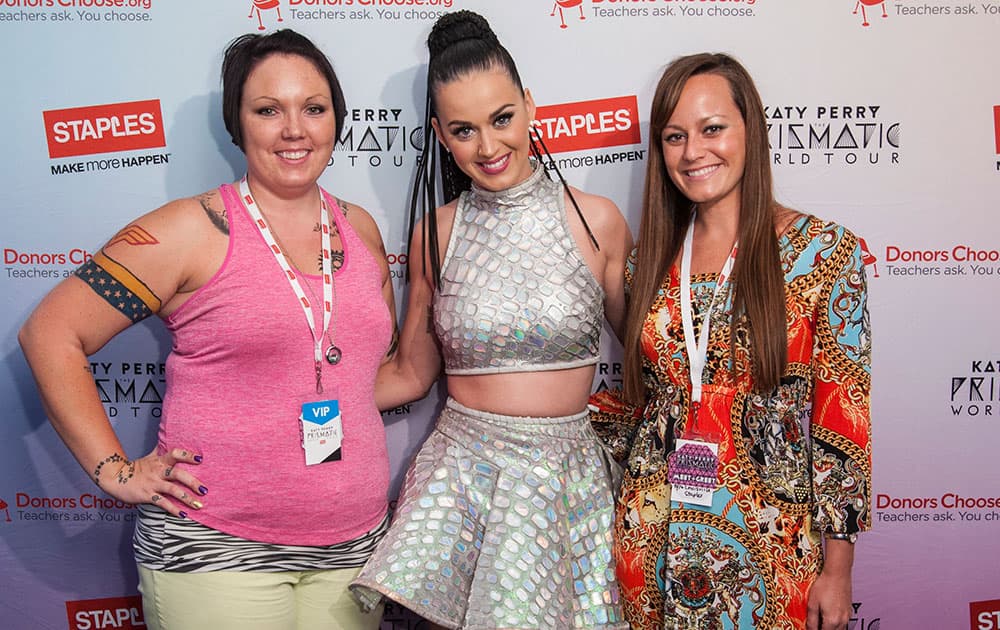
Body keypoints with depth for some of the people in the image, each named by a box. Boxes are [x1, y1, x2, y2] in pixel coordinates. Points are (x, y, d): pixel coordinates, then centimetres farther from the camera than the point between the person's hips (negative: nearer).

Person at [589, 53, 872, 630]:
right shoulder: (653, 260, 3)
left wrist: (837, 567, -6)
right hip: (652, 537, 4)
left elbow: (842, 420, -7)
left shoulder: (824, 251, -8)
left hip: (768, 540, -3)